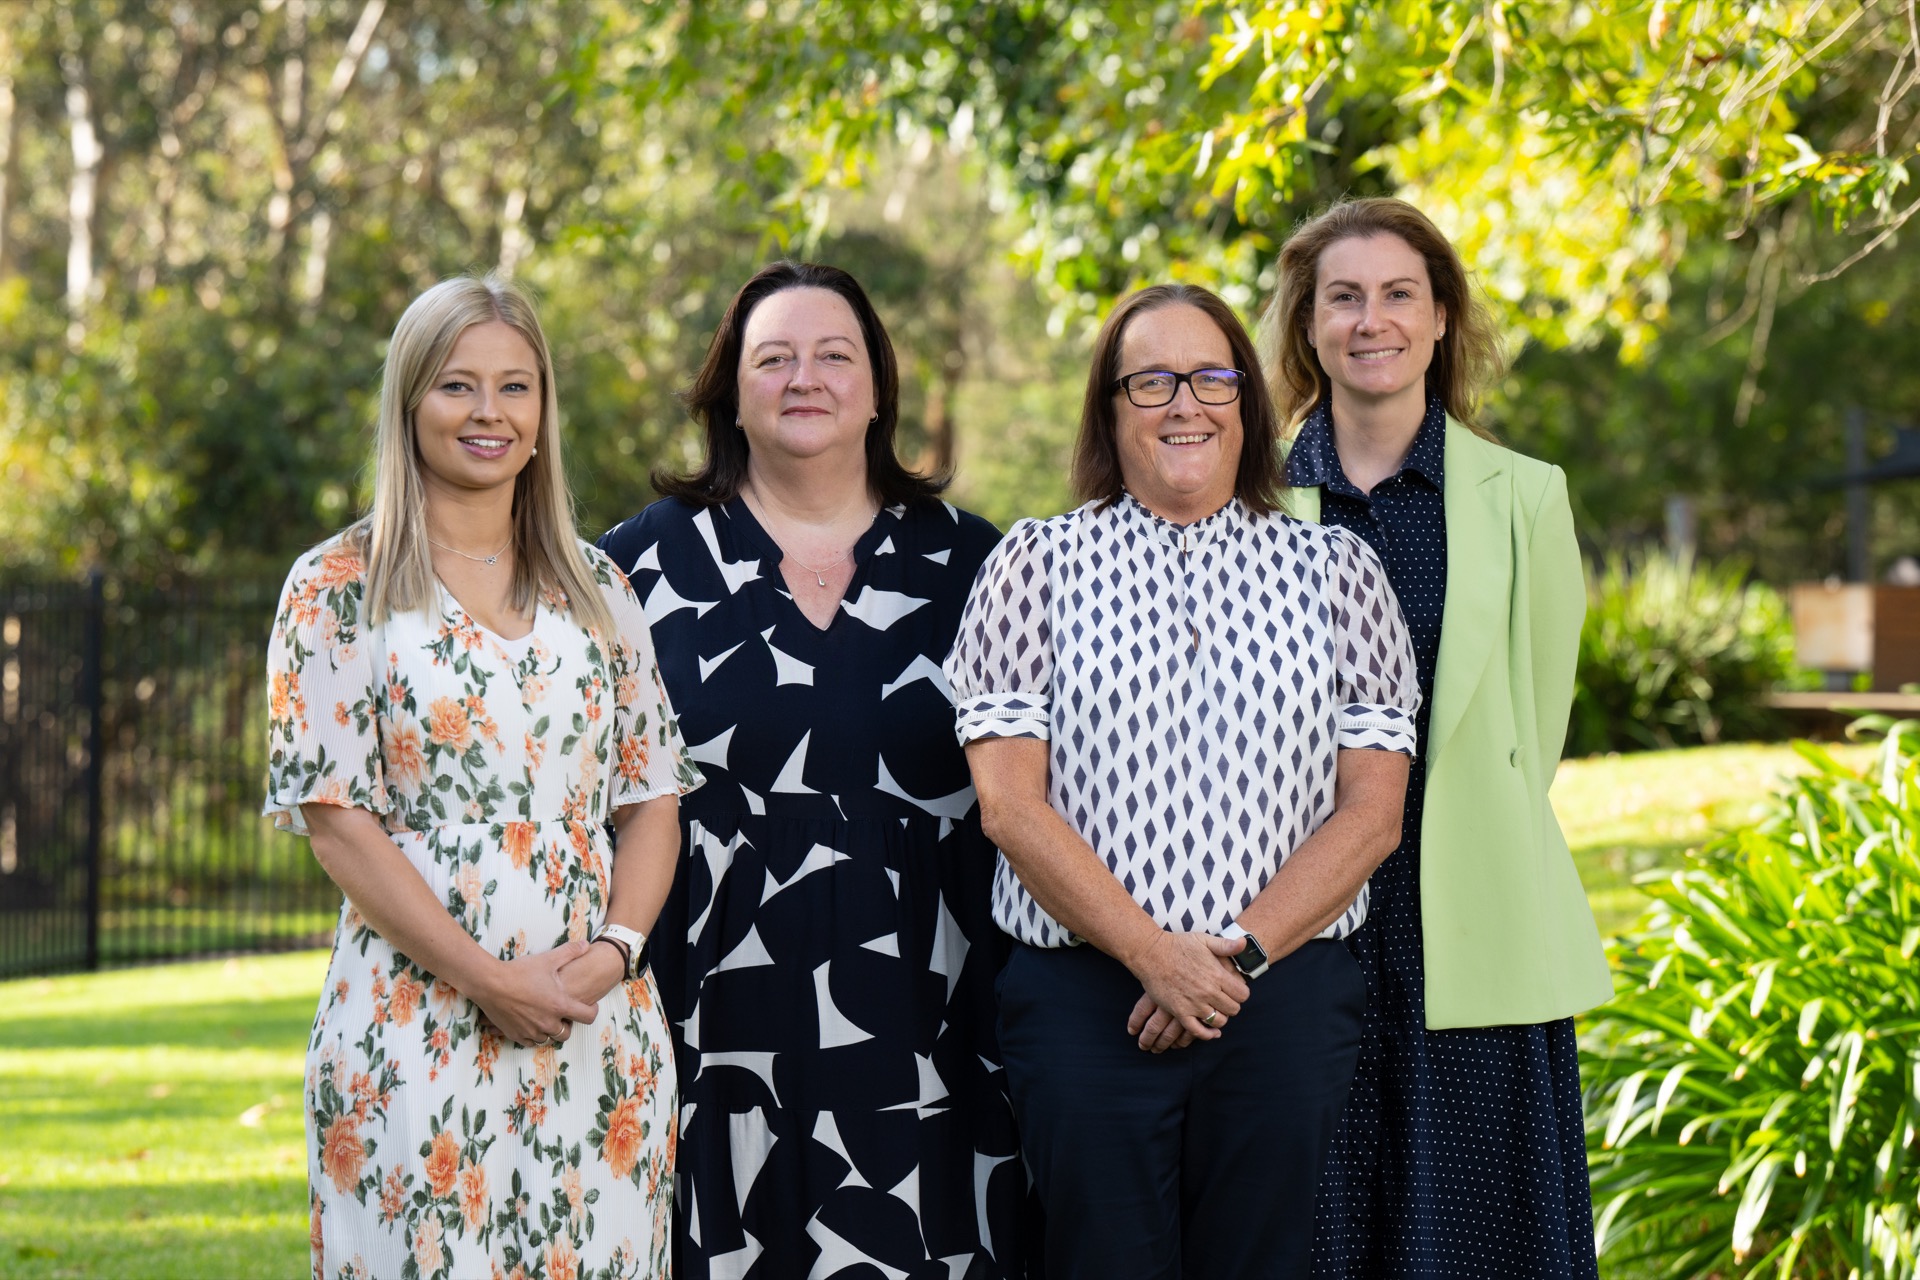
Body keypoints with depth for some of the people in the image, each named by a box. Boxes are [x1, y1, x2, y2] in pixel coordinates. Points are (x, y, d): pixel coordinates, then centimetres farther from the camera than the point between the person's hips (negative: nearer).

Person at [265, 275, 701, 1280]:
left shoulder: (597, 589, 13)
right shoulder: (337, 588, 2)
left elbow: (654, 794, 12)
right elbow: (333, 814, -6)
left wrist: (615, 946, -7)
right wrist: (488, 977, -13)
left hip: (599, 1029, 3)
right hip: (414, 1028, -3)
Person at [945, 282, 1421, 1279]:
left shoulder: (1334, 570, 10)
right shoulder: (1038, 564, 5)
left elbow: (1372, 812, 3)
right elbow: (1009, 803, -3)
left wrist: (1243, 951, -9)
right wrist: (1151, 954, -12)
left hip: (1286, 1000, 1)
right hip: (1085, 1000, -1)